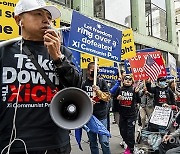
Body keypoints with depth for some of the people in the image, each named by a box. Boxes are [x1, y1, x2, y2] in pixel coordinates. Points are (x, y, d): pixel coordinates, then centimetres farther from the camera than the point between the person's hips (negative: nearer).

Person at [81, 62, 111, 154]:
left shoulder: (102, 81, 2)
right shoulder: (84, 83, 6)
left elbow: (107, 97, -3)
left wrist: (98, 91, -20)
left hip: (101, 116, -2)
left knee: (104, 141, -3)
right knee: (92, 142, 11)